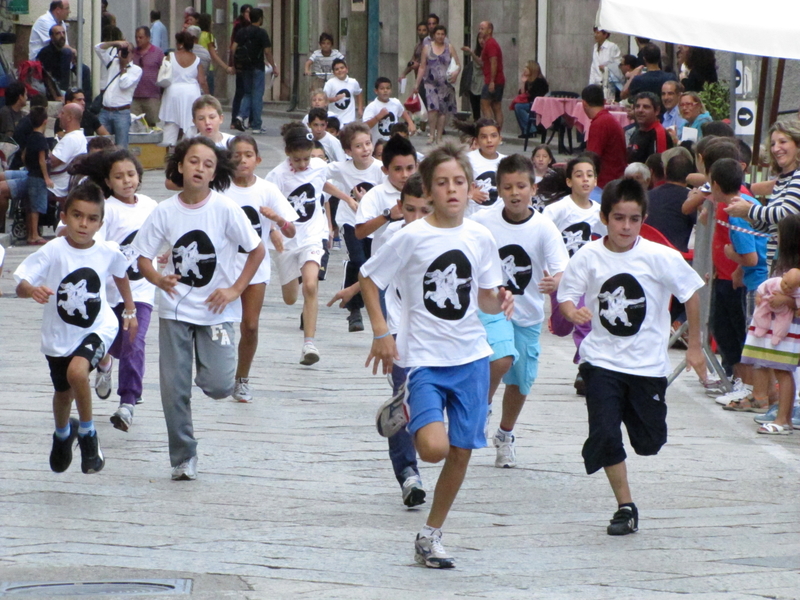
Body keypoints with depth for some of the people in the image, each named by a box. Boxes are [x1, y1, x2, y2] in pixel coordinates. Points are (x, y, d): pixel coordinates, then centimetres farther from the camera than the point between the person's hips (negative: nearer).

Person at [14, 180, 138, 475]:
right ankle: (62, 434, 55)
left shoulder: (108, 252, -14)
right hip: (59, 335, 1)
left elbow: (121, 275, 10)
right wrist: (32, 290, -50)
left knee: (77, 371, -29)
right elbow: (20, 285, -27)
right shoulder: (53, 252, -22)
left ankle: (87, 433, -4)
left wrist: (130, 310, 18)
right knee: (63, 392, 19)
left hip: (97, 328, -1)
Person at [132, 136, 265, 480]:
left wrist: (235, 289, -10)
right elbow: (143, 257, 1)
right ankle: (183, 458, 16)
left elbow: (257, 251, -3)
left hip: (217, 310, -2)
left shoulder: (225, 209, -10)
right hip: (175, 310, 2)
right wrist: (158, 279, -20)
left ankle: (208, 375, 23)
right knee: (174, 390, 1)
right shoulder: (165, 212, -4)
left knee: (219, 386, -13)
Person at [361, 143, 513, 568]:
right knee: (434, 447, -20)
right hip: (424, 360, -4)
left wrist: (499, 300, -9)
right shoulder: (411, 237, -9)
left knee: (461, 451, 4)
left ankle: (431, 536, 21)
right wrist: (381, 333, -9)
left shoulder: (479, 238, 3)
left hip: (471, 357, 4)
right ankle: (403, 411, 14)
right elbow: (369, 279, 0)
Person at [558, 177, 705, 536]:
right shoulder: (589, 257, -8)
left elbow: (690, 293, 0)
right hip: (602, 361, 0)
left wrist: (694, 347, 3)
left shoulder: (660, 257, -11)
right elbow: (566, 295, 1)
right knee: (604, 435, -12)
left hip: (647, 363, 0)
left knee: (649, 439, 8)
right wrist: (573, 311, -23)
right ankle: (625, 507, 1)